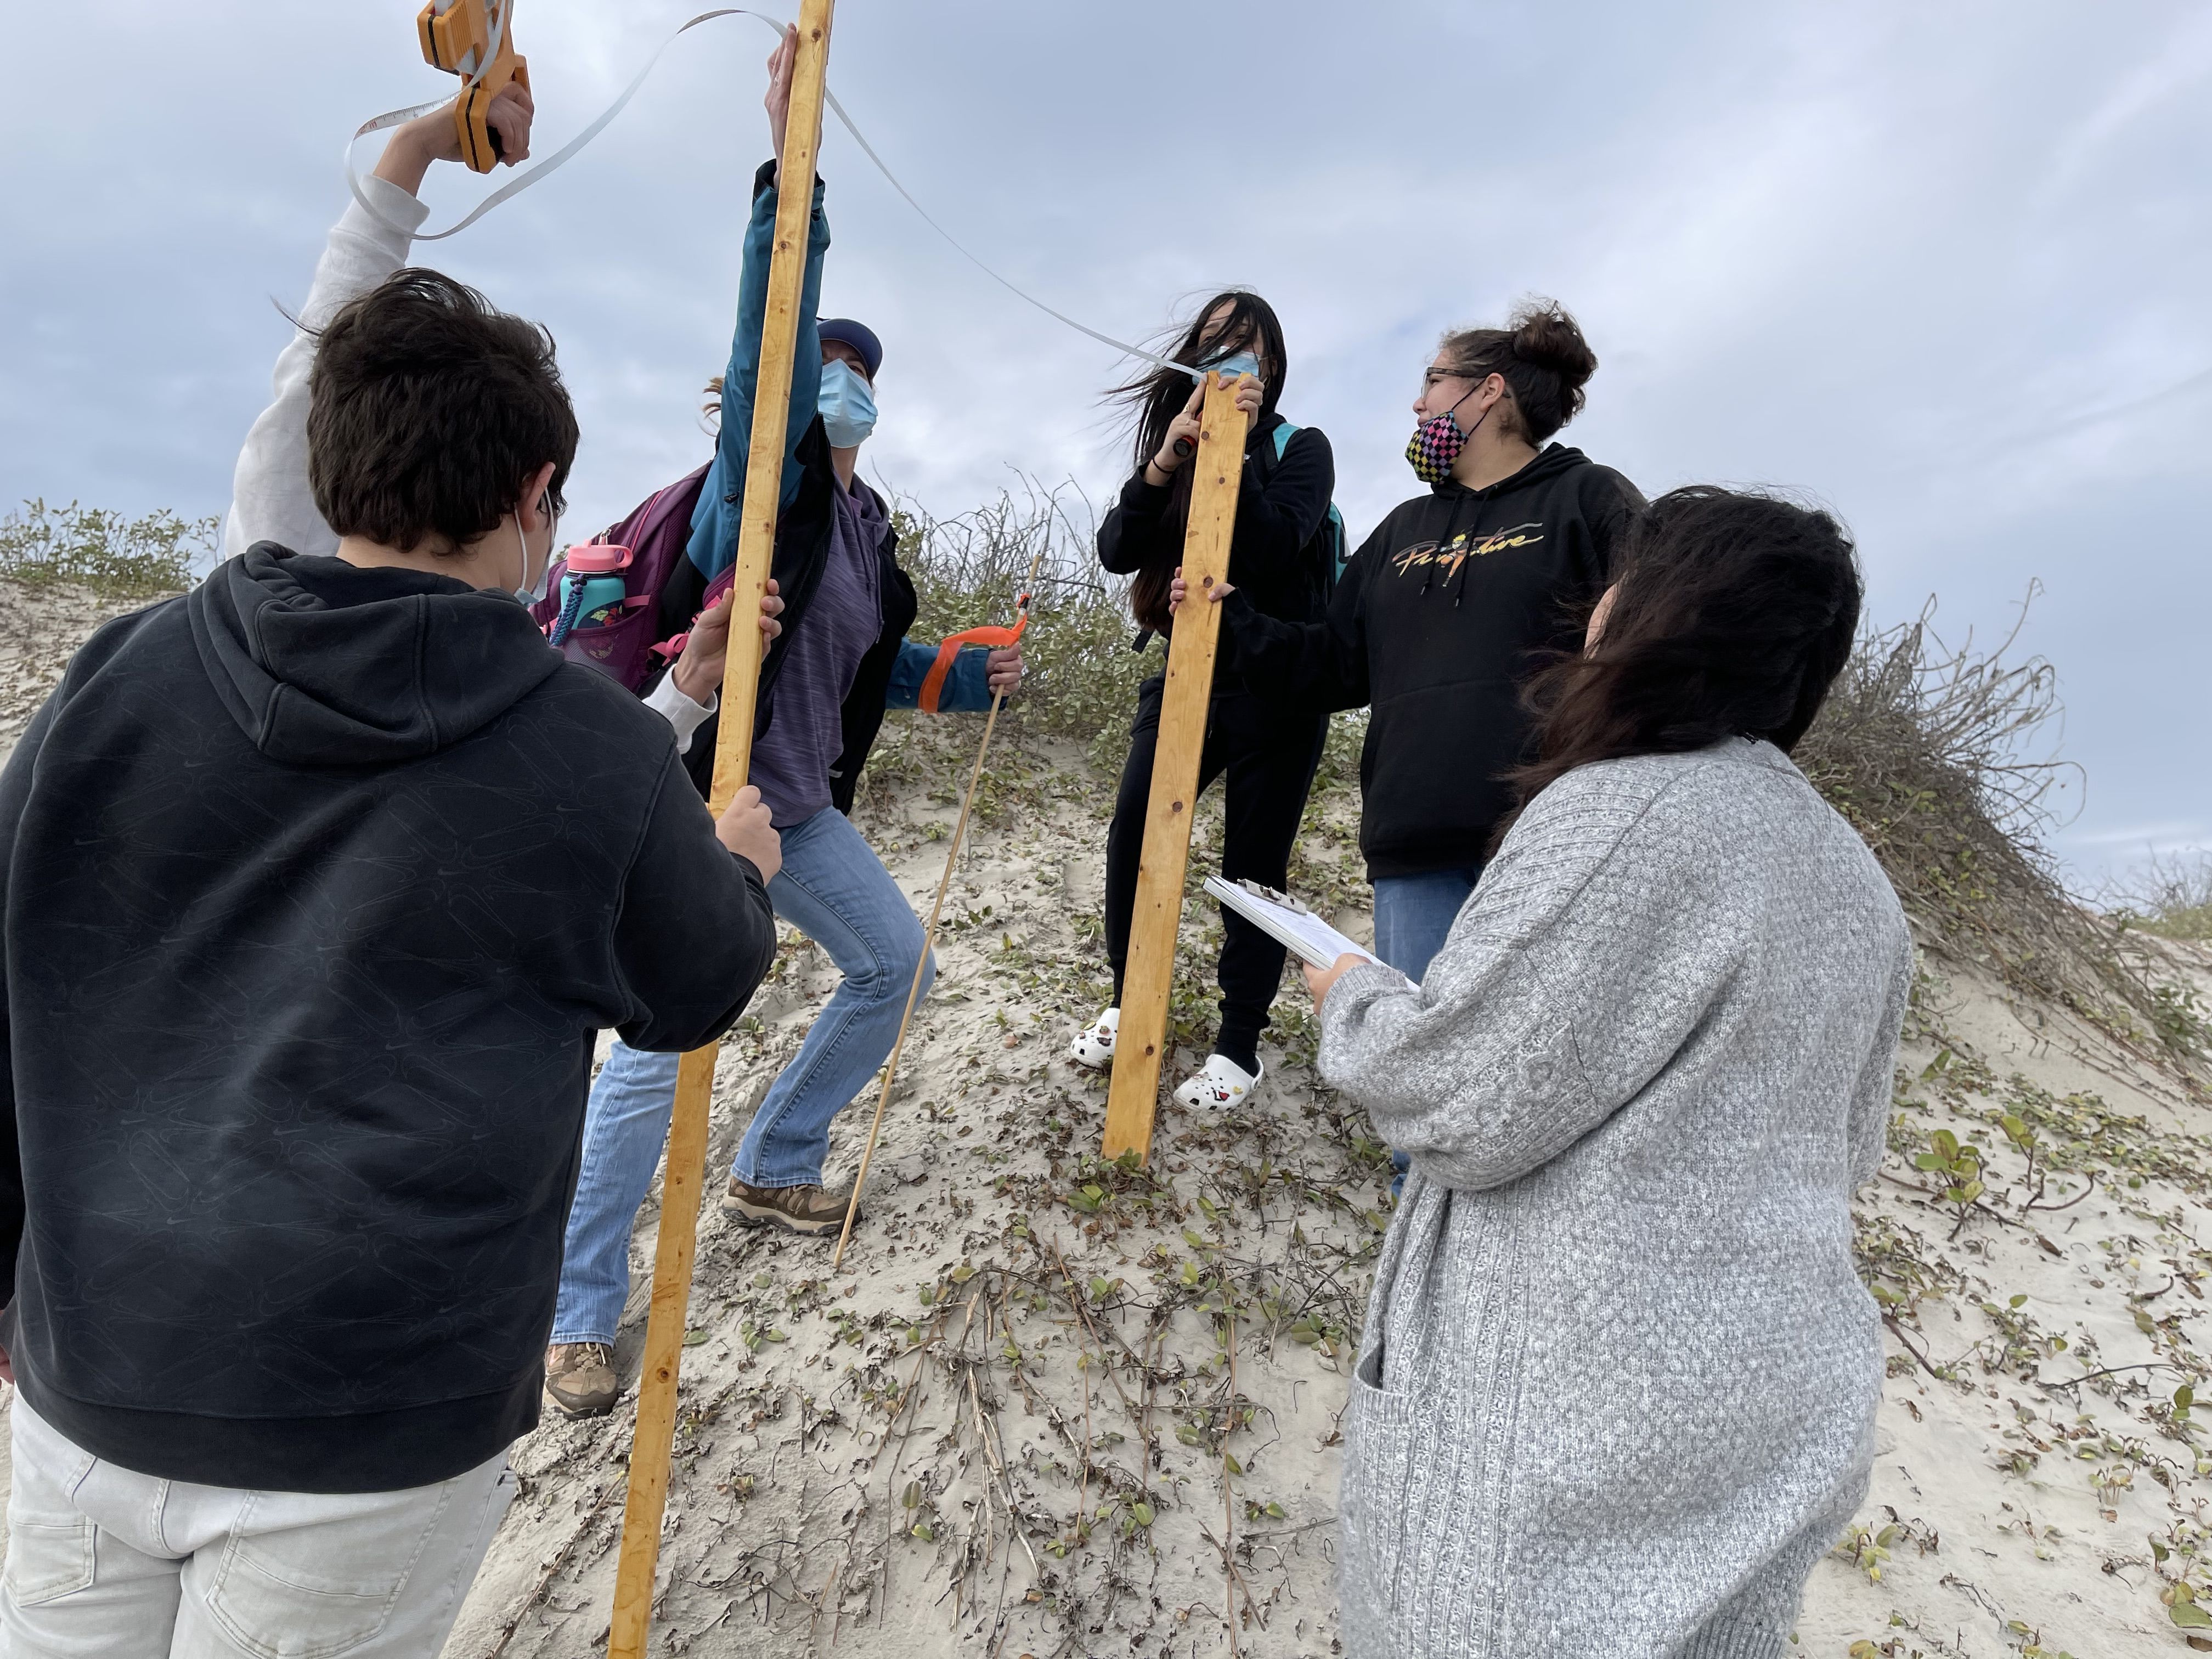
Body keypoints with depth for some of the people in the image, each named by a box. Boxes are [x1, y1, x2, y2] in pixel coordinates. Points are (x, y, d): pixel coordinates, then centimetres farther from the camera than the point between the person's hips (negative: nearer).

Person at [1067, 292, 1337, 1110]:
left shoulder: (1299, 449, 2)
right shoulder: (1177, 446, 13)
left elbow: (1275, 549, -18)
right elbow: (1116, 551, -4)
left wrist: (1232, 451, -20)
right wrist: (1165, 461, -16)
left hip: (1274, 685, -4)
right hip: (1185, 674, 4)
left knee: (1253, 863, 0)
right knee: (1132, 836, 0)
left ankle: (1240, 1043, 13)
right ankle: (1129, 1004, 21)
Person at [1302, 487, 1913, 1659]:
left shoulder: (1621, 816, -20)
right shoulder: (1857, 882, 8)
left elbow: (1463, 1110, -20)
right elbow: (1843, 1151, 17)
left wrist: (1353, 995, -2)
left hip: (1581, 1437, -8)